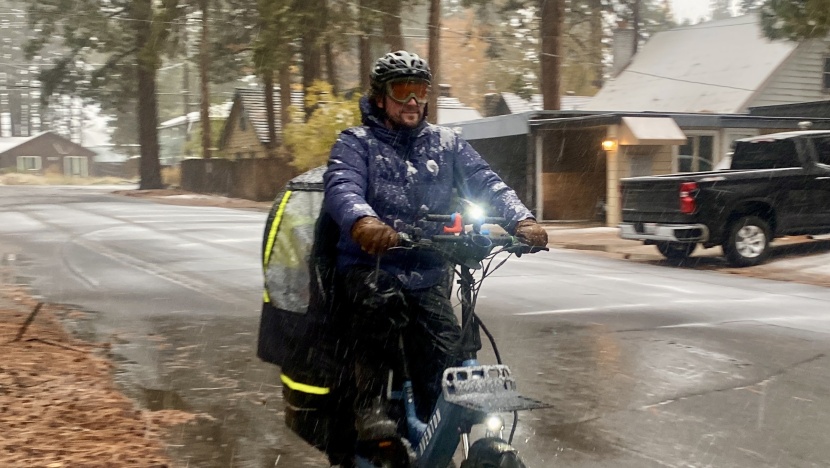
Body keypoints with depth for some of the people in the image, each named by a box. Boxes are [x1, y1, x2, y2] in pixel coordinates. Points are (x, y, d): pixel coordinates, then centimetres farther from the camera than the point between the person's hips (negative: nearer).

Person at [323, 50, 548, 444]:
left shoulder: (447, 143, 15)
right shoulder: (356, 143, 4)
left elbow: (486, 183, 1)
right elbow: (342, 186, -16)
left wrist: (521, 220, -19)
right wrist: (362, 220, -40)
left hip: (428, 273, 3)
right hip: (369, 266, -3)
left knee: (446, 359, -13)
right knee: (382, 302, -35)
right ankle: (368, 404, -19)